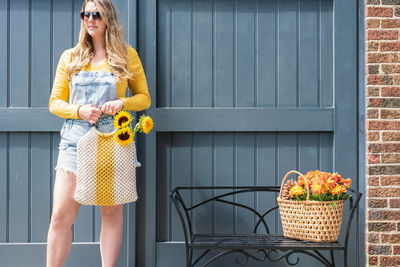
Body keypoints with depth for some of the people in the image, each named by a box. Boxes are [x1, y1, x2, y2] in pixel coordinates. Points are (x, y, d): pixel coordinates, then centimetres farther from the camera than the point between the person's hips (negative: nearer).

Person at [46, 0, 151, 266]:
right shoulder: (70, 57, 9)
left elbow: (144, 97, 9)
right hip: (75, 139, 1)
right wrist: (79, 110, -10)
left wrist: (121, 102, -11)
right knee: (61, 215, -4)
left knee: (112, 212, 5)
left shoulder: (127, 55, 6)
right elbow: (55, 102, 10)